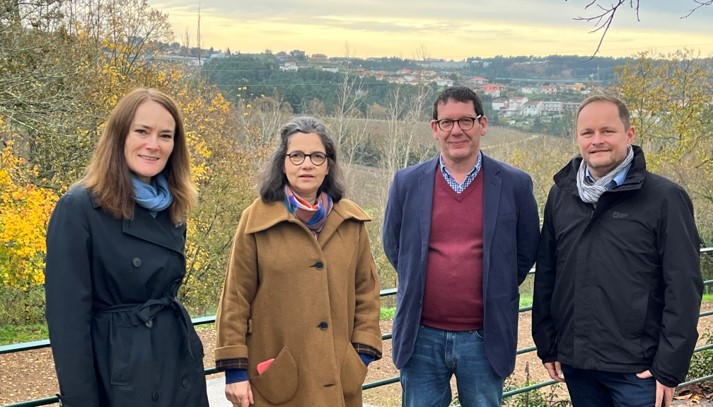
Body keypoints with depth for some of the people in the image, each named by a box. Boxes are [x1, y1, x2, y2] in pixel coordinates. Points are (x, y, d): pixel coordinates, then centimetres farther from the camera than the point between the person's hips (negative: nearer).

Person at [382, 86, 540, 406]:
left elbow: (526, 250, 7)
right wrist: (417, 283, 9)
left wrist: (497, 289, 4)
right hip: (421, 337, 1)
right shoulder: (407, 183, 0)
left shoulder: (515, 184, -3)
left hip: (484, 339, -1)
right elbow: (393, 246, 12)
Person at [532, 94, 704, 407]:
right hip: (575, 363, 4)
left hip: (638, 369, -4)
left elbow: (683, 289, -9)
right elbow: (546, 276, 10)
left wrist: (670, 368, -10)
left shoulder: (664, 198, -8)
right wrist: (546, 345, 8)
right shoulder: (561, 194, 5)